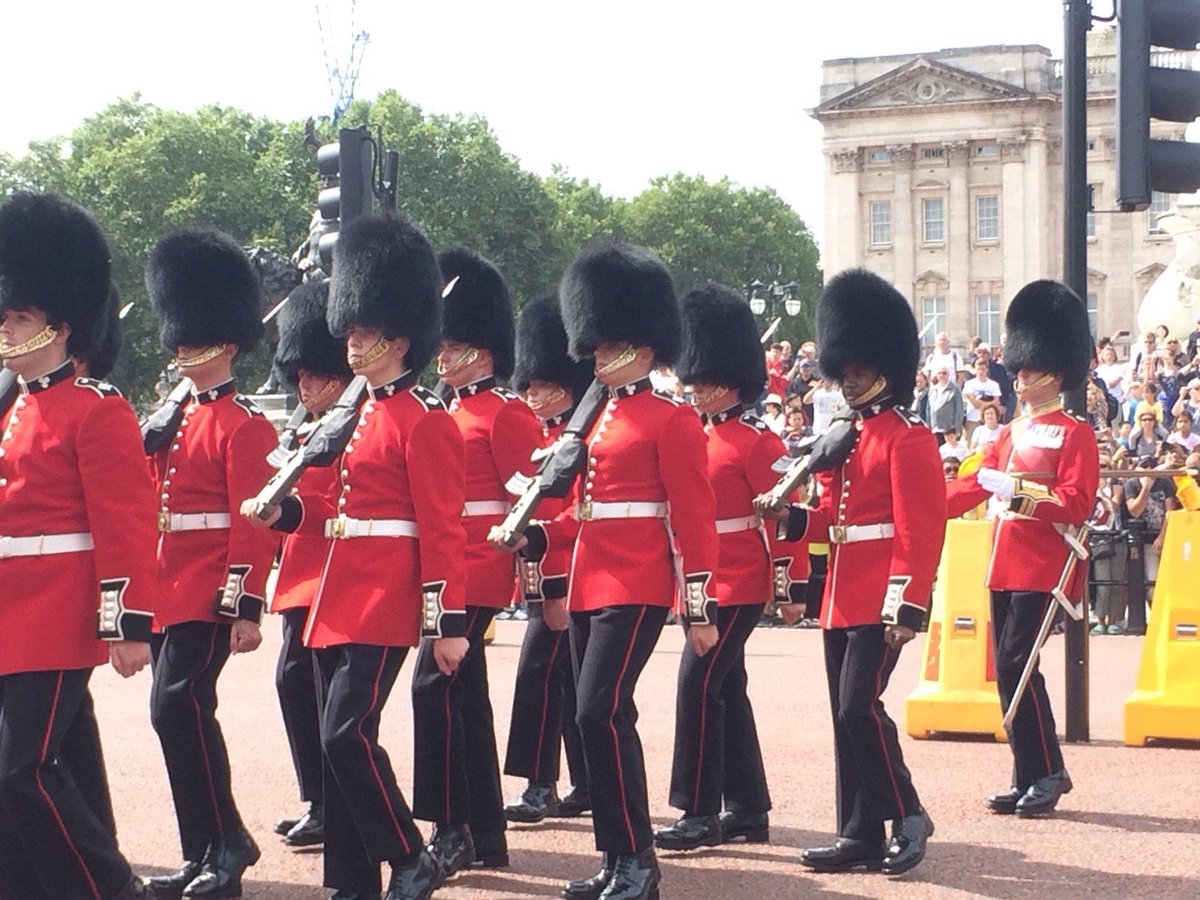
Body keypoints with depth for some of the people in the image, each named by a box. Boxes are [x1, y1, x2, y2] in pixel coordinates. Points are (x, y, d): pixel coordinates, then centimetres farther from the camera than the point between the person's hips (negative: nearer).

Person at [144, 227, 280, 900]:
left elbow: (255, 521, -13)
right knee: (184, 711, 9)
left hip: (209, 595, -9)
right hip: (169, 590, 9)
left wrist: (245, 608, -17)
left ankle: (226, 844, -9)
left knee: (178, 704, -17)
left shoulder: (244, 424, -8)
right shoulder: (178, 418, 17)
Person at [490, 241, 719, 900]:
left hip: (635, 587, -8)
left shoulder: (671, 422, -6)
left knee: (600, 710, -16)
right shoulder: (597, 421, 18)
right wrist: (535, 537, 5)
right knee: (603, 717, 9)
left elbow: (693, 518, -9)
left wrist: (701, 608, -13)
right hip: (588, 586, 9)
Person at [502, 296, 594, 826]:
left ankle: (540, 788, -12)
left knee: (539, 668, -13)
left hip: (565, 578, -9)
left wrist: (561, 590, -21)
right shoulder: (541, 439, 16)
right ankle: (587, 787, 18)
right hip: (546, 578, 9)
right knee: (567, 676, 12)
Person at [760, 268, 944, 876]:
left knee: (859, 706, -14)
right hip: (841, 595, 9)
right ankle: (861, 836, 13)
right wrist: (793, 519, -1)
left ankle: (909, 819, -1)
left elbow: (921, 530, -15)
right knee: (845, 712, 8)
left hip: (879, 599, -9)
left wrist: (907, 607, -21)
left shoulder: (908, 438, -9)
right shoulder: (845, 438, 16)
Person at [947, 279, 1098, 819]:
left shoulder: (1075, 434, -5)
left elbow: (1077, 504, -13)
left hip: (1042, 567, -8)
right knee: (1007, 670, 6)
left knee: (1016, 664, -13)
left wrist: (1021, 489, -22)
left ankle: (1047, 772, -4)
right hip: (1005, 566, 8)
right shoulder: (1015, 431, 17)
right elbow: (976, 485, 17)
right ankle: (1029, 778, 13)